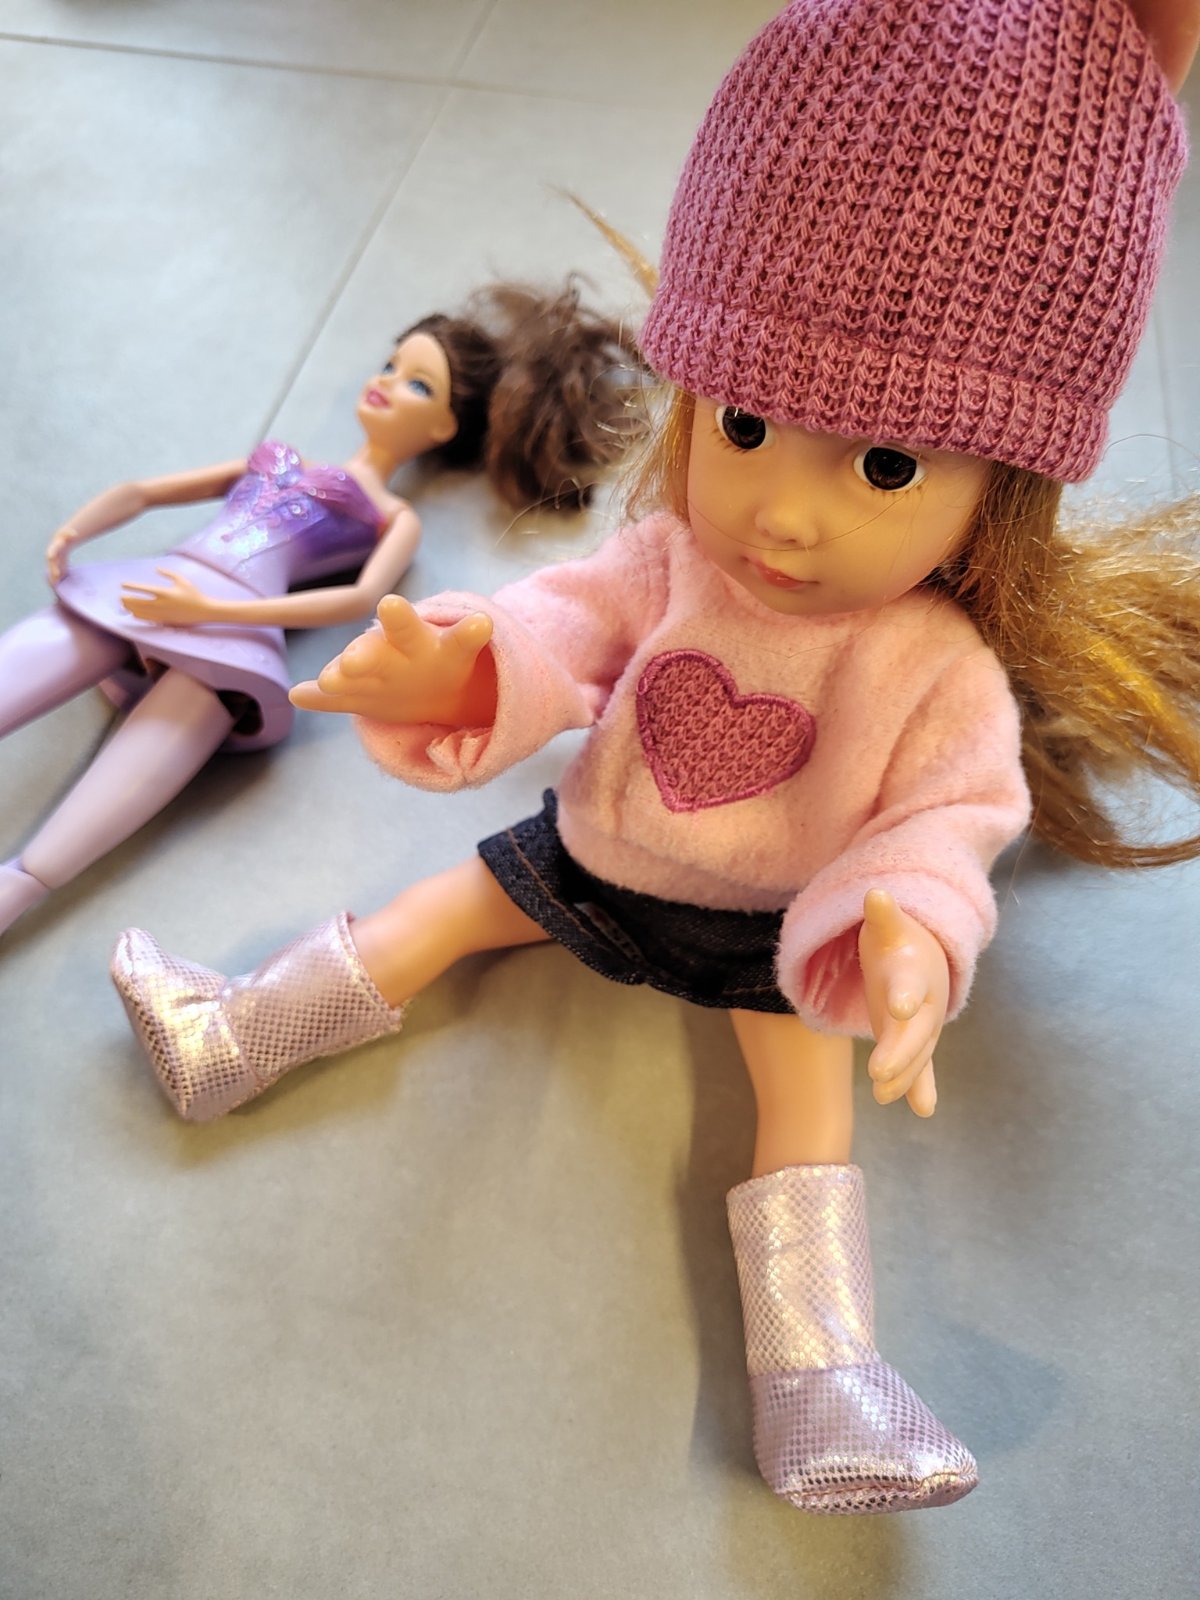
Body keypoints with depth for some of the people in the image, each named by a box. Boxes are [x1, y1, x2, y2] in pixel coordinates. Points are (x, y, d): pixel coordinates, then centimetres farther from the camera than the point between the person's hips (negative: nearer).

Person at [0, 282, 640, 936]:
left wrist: (210, 608, -17)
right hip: (124, 597, 5)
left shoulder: (396, 517, 16)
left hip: (227, 624, -5)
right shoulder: (277, 460, 30)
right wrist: (72, 532, 5)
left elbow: (363, 599, -6)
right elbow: (141, 491, 28)